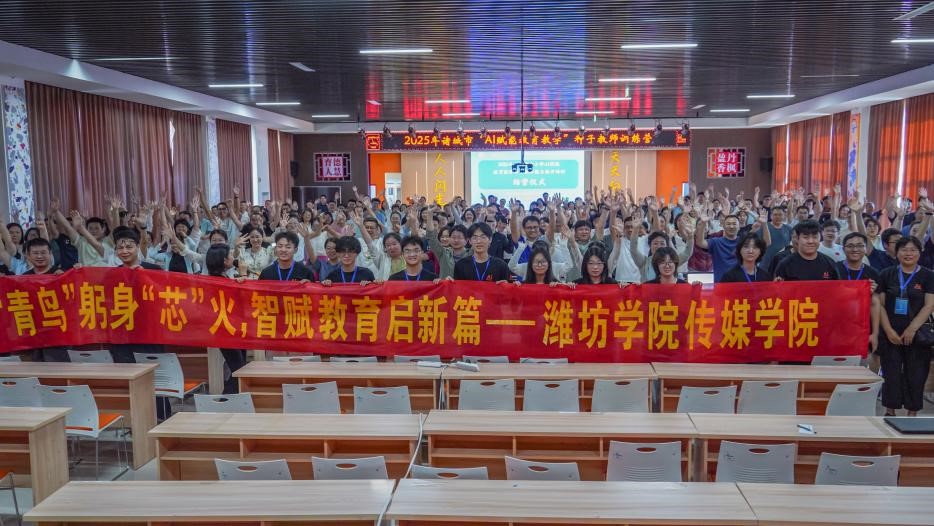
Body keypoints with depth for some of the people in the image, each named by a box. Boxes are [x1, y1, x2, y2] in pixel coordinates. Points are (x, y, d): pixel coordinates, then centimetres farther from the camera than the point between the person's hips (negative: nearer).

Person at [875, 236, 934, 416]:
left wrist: (912, 329, -14)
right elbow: (880, 304, 3)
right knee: (891, 373, 3)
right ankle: (890, 411, 14)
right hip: (890, 333, 1)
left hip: (917, 334, -1)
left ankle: (912, 413, 13)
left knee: (915, 375, 2)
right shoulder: (886, 275, 5)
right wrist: (888, 330, -8)